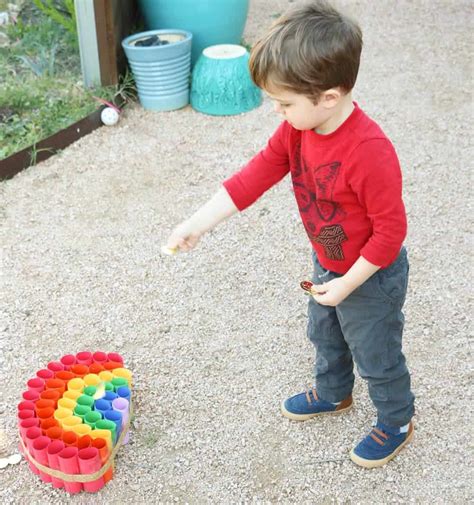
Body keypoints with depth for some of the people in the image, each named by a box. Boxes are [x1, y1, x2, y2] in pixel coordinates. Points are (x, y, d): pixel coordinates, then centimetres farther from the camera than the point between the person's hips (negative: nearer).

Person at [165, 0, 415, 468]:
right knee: (324, 336, 30)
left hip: (371, 277, -8)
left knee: (376, 356, 16)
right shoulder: (297, 129, -15)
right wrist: (197, 223, -13)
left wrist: (346, 285, -22)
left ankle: (396, 423, 44)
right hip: (327, 265, 8)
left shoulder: (371, 153, -39)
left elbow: (390, 231, -30)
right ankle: (333, 393, 59)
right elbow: (254, 176, -9)